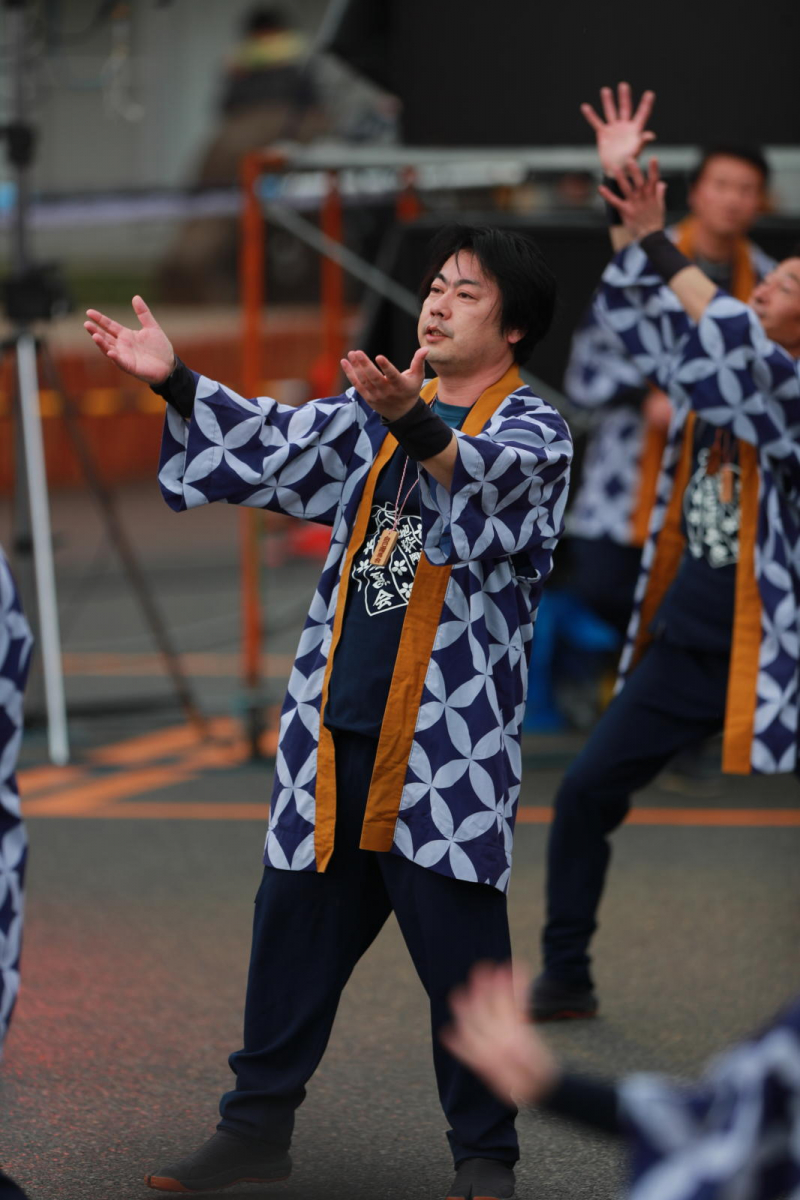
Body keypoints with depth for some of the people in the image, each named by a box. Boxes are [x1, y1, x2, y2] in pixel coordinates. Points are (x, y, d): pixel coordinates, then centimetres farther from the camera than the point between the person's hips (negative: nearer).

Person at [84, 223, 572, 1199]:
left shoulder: (534, 430, -3)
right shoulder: (377, 409, 16)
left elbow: (487, 479, -24)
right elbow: (281, 445, 8)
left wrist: (414, 425, -45)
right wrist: (175, 383, -7)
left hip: (446, 743, -5)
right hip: (334, 733, 6)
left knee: (461, 954, -2)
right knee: (295, 927, 11)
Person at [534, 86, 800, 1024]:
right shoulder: (718, 373, 7)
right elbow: (632, 314, 12)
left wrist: (661, 248, -22)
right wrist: (635, 231, -4)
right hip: (686, 637, 7)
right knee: (586, 791, 7)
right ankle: (565, 976, 21)